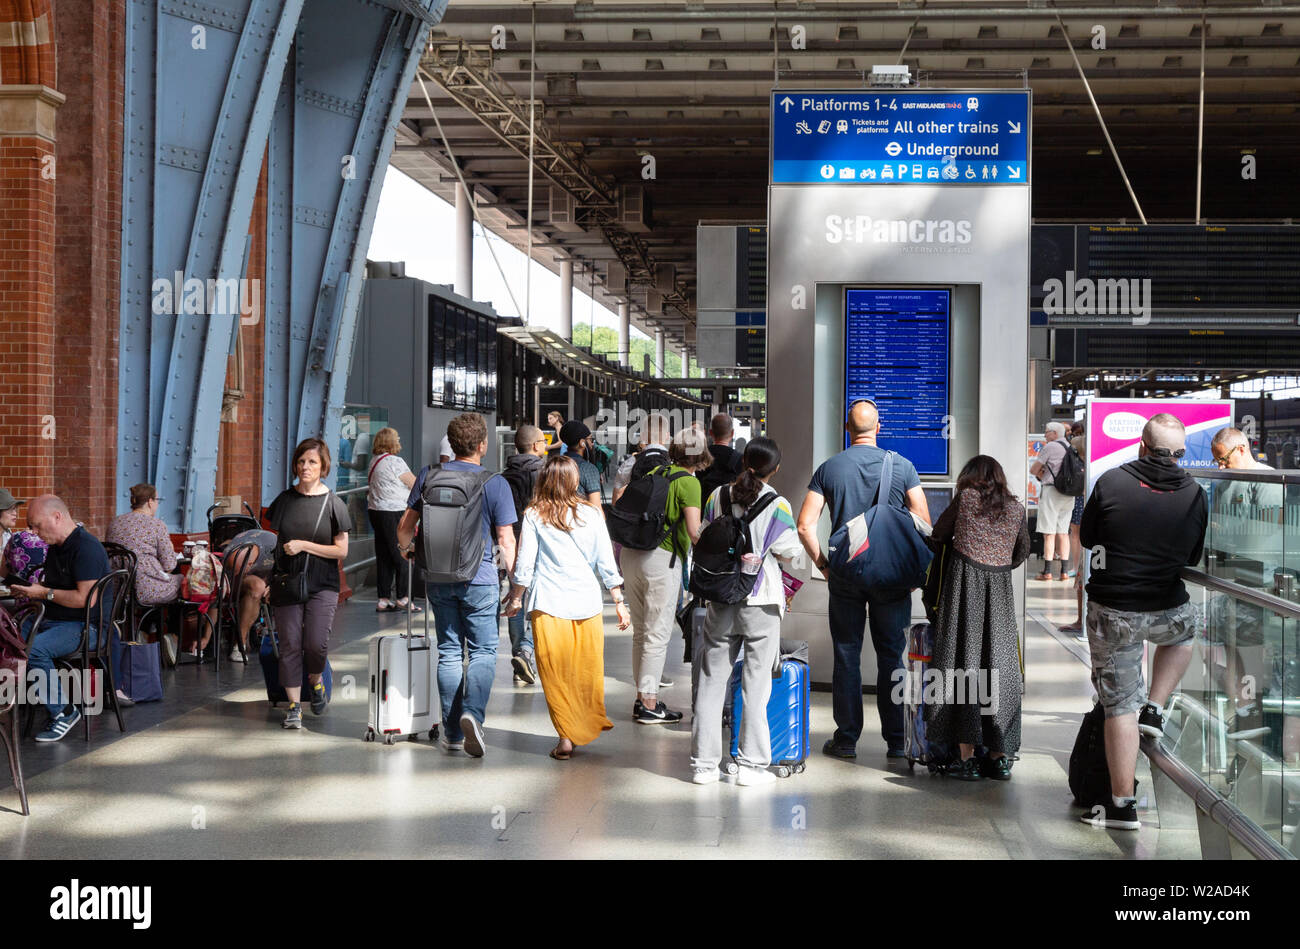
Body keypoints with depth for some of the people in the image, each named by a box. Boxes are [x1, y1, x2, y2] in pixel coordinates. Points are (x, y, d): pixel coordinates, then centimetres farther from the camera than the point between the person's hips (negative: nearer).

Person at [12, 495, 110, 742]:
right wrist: (31, 589, 10)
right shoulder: (56, 546, 16)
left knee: (33, 648, -30)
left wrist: (45, 592, -15)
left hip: (85, 626, -9)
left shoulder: (86, 548, -16)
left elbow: (85, 599, -23)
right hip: (53, 620, 9)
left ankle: (63, 711, -17)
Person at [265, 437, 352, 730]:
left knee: (316, 644, -9)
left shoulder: (334, 504, -2)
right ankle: (293, 704, 7)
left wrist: (304, 546, -12)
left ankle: (315, 681, 23)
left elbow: (341, 550, -4)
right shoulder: (285, 499, 7)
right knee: (289, 643, -2)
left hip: (322, 585, -2)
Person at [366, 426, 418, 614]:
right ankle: (403, 598, 2)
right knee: (402, 556, -1)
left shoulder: (375, 461, 13)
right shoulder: (394, 461, -14)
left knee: (384, 557, 10)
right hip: (393, 512, -9)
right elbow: (415, 484, -10)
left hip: (375, 511, 9)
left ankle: (383, 600, 12)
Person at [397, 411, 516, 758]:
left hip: (438, 577, 3)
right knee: (483, 651, 5)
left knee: (449, 651, 12)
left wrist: (406, 548, 27)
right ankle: (472, 713, -19)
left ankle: (453, 733, 14)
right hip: (479, 578, -3)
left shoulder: (429, 475, 0)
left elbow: (405, 527, 6)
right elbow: (506, 540, -7)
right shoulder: (496, 483, -9)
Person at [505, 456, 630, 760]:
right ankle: (590, 724, 29)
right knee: (587, 669, 15)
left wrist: (515, 598, 13)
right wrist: (619, 602, 11)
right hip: (587, 601, 2)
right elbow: (606, 563, 4)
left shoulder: (534, 515, -2)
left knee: (555, 674, 3)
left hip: (549, 604, -2)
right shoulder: (591, 513, 2)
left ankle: (566, 737, 1)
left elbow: (525, 563, -1)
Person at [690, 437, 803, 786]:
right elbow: (790, 552, -3)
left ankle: (703, 763, 11)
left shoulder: (718, 497, 0)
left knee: (712, 679, 9)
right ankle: (752, 764, 5)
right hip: (760, 602, -3)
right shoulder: (777, 505, -10)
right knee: (756, 681, 4)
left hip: (720, 600, 3)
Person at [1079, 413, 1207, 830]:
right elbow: (1194, 557, 8)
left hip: (1111, 611, -1)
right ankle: (1154, 709, 25)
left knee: (1119, 707, 5)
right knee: (1185, 631, 37)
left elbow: (1086, 537, 3)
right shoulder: (1194, 494, -5)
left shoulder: (1111, 482, -11)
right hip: (1167, 611, 2)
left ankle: (1122, 806, 7)